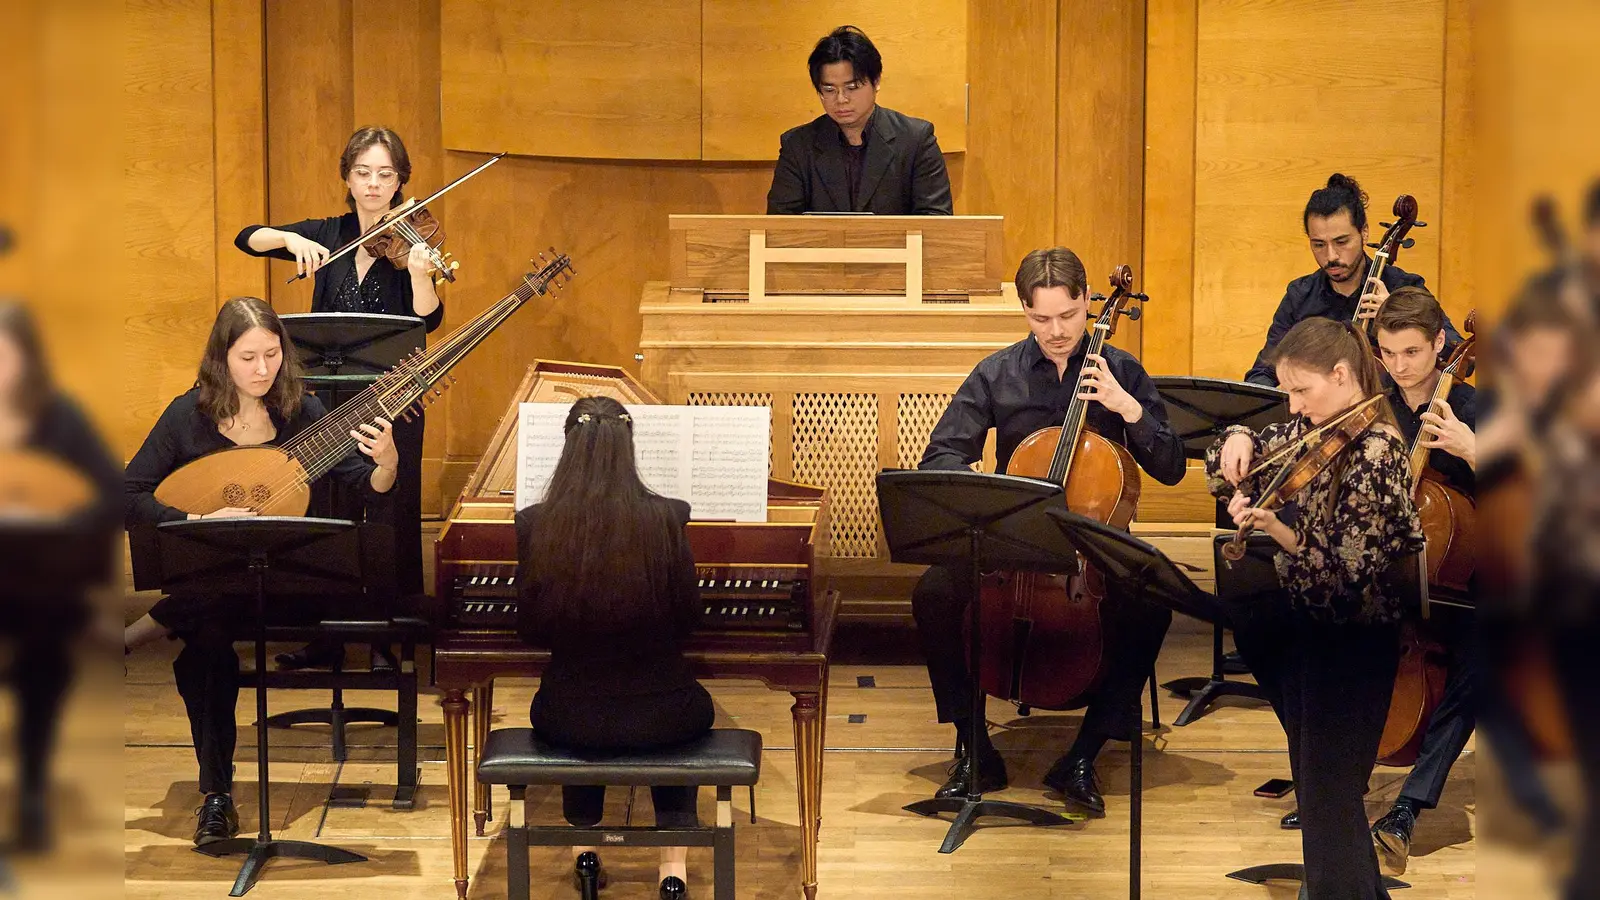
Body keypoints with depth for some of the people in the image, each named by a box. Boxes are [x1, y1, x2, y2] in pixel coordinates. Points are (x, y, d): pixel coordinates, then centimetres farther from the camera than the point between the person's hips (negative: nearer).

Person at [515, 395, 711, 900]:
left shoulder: (535, 524, -11)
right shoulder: (666, 518, -14)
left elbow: (532, 631, -1)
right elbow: (687, 619, -2)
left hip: (568, 723, 1)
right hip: (658, 716, -1)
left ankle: (584, 846, 39)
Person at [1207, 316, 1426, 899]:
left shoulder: (1374, 453, -23)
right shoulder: (1312, 430, 1)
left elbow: (1348, 572, -26)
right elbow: (1229, 471, 13)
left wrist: (1280, 532, -33)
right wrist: (1238, 441, -8)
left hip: (1353, 637, -9)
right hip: (1307, 615, 9)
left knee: (1329, 792, -6)